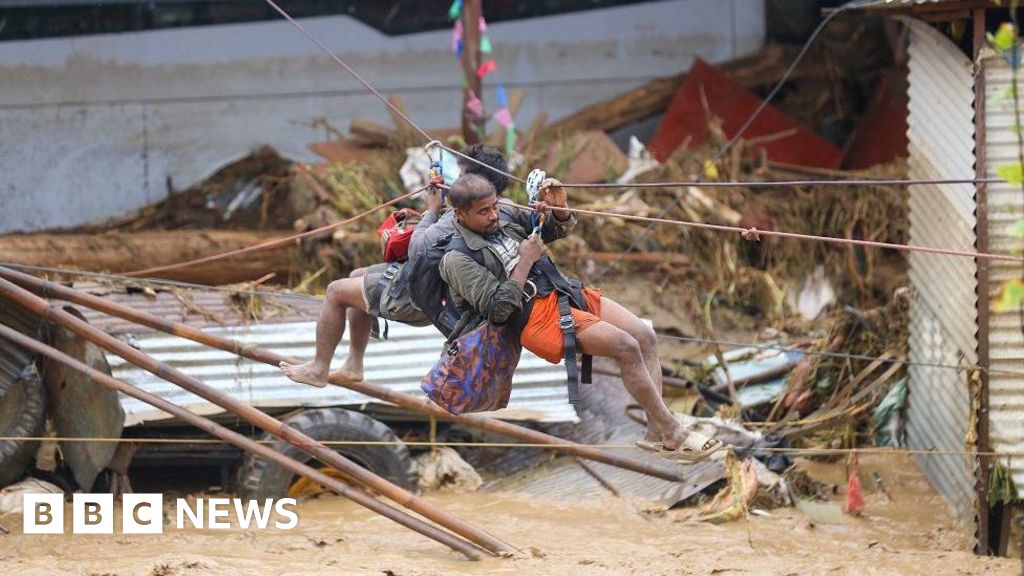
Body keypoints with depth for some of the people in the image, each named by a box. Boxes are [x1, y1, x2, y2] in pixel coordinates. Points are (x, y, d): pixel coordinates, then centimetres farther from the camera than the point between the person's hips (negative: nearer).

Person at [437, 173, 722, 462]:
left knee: (646, 337, -5)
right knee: (627, 347, -20)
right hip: (536, 315, -8)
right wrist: (525, 262, -15)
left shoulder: (504, 214, 9)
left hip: (564, 290, 8)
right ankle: (672, 435, -12)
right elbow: (498, 310, -18)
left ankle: (656, 430, -3)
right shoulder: (458, 259, -11)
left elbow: (557, 230, 20)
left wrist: (559, 208, -3)